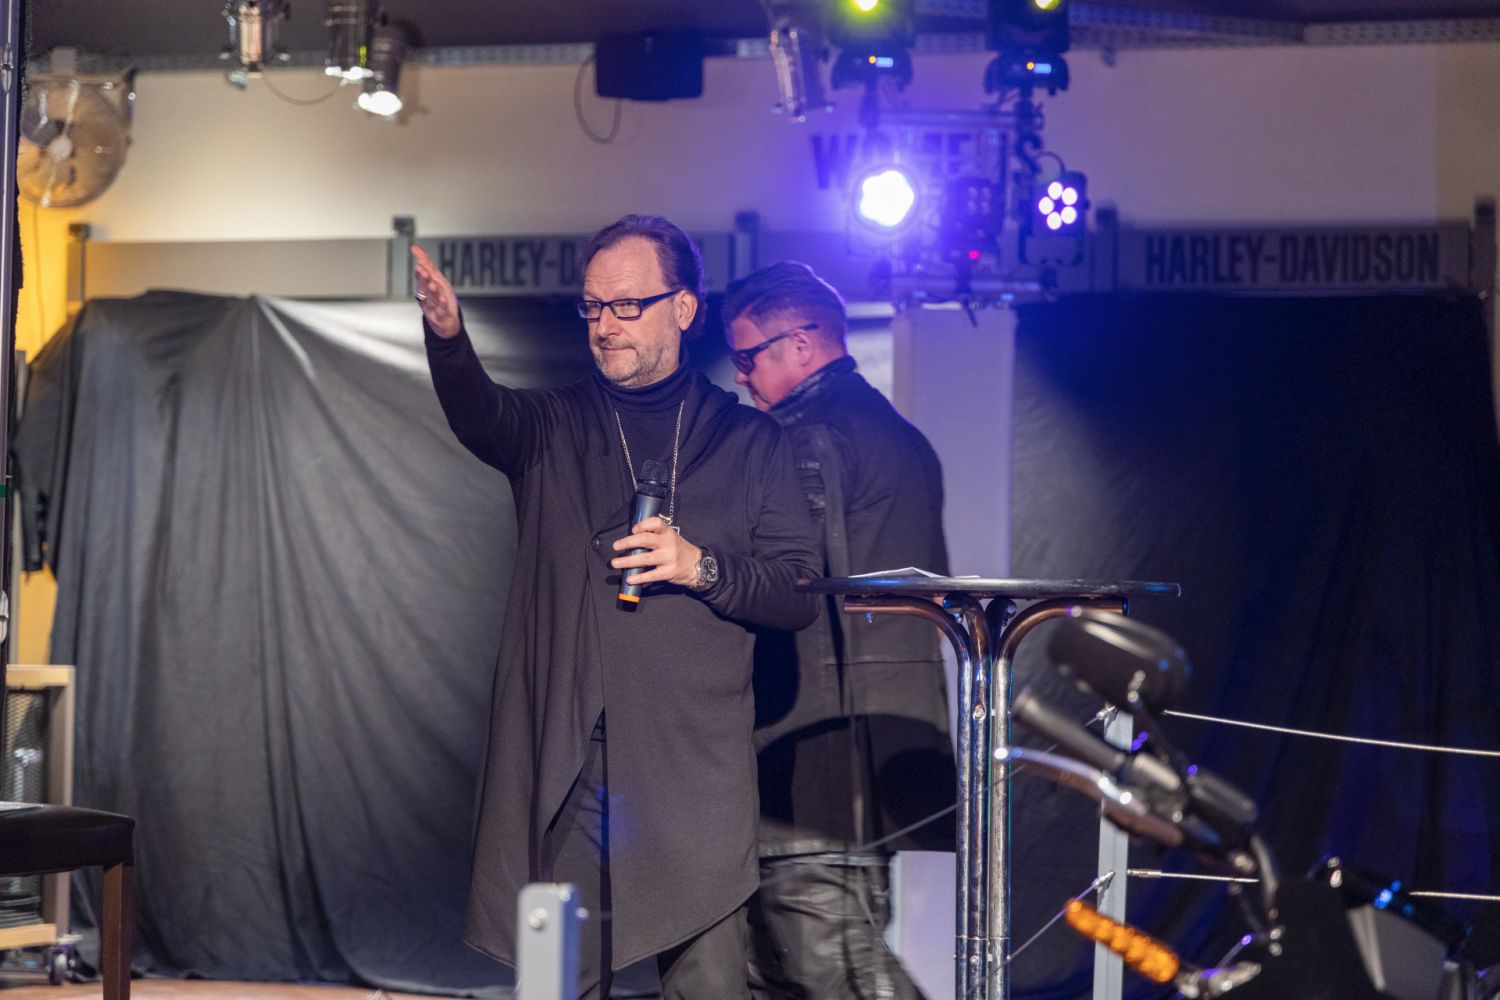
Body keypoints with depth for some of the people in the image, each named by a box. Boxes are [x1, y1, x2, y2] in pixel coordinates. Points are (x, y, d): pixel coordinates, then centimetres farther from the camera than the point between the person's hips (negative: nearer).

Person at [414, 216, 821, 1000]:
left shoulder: (748, 442, 11)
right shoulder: (554, 427, 12)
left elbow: (802, 595, 8)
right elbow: (480, 416, -12)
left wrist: (704, 567, -11)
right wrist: (447, 338, -34)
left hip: (695, 764, -1)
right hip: (563, 760, 1)